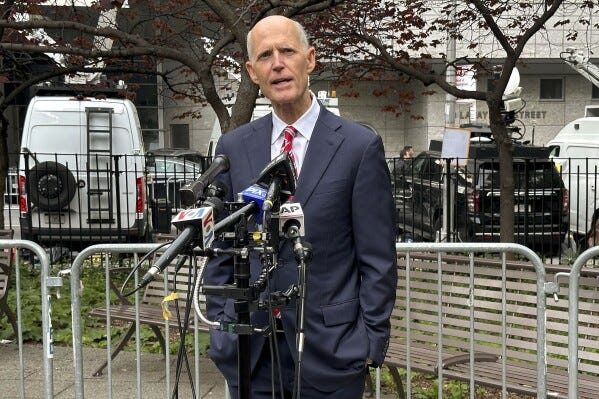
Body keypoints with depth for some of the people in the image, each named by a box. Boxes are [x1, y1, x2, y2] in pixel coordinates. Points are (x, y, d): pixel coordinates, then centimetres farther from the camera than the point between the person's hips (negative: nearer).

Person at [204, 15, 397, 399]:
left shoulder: (360, 146, -6)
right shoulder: (233, 147, 4)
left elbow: (378, 260, -5)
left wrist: (370, 342, -7)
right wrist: (219, 322, 4)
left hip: (330, 350, -3)